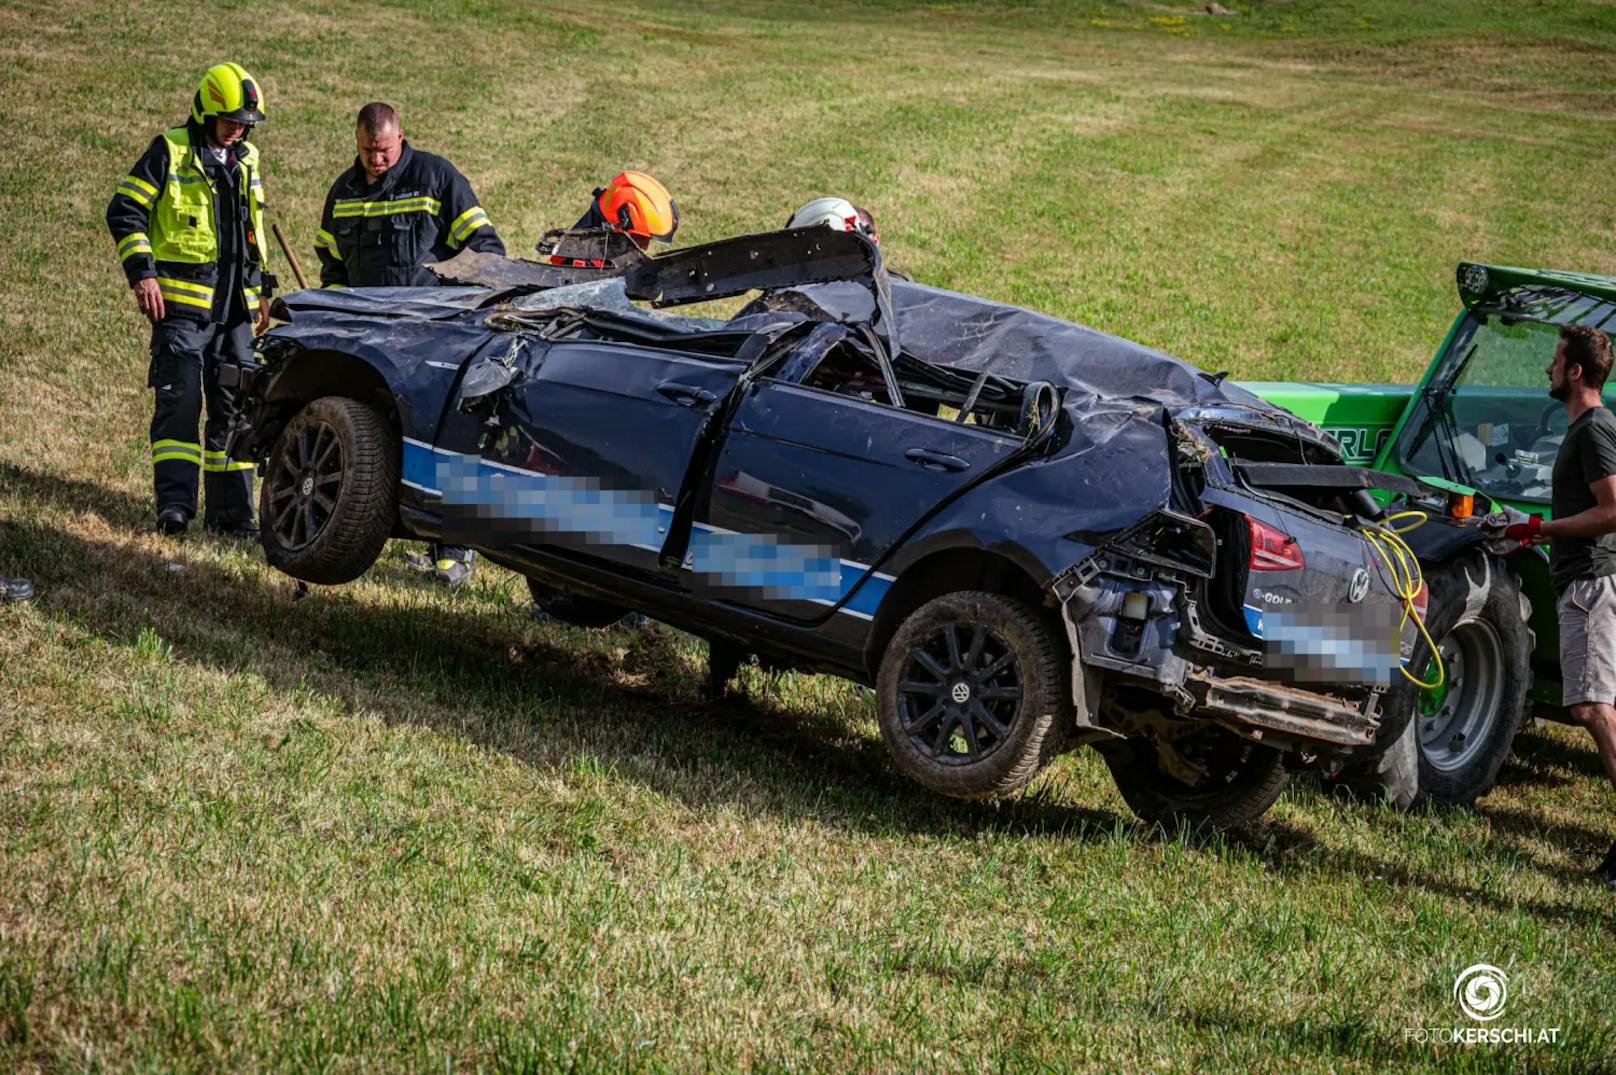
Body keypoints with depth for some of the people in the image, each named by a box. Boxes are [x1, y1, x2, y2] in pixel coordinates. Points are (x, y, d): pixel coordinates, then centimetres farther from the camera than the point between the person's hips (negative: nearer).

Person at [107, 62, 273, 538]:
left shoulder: (246, 160, 15)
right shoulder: (170, 152, -5)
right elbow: (124, 212, -8)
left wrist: (260, 289, 22)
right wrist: (142, 273, -17)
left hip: (235, 306, 6)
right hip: (181, 301, -6)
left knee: (233, 407, 7)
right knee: (180, 401, -13)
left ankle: (231, 512, 12)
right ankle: (175, 502, -15)